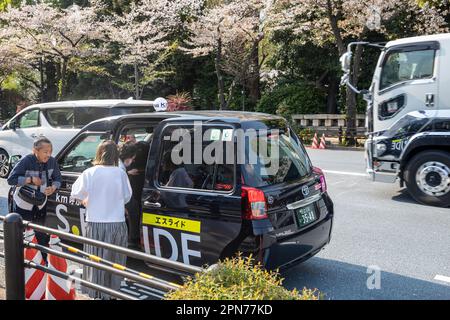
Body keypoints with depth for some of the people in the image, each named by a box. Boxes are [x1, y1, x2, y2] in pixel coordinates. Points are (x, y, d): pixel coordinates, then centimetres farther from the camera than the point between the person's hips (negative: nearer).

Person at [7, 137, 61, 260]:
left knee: (42, 234, 15)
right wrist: (30, 179, -28)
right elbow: (11, 179, -21)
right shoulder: (26, 161, -22)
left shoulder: (52, 161, -11)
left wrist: (53, 188, -20)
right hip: (23, 204, -3)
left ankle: (45, 261, 29)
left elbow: (57, 179, 0)